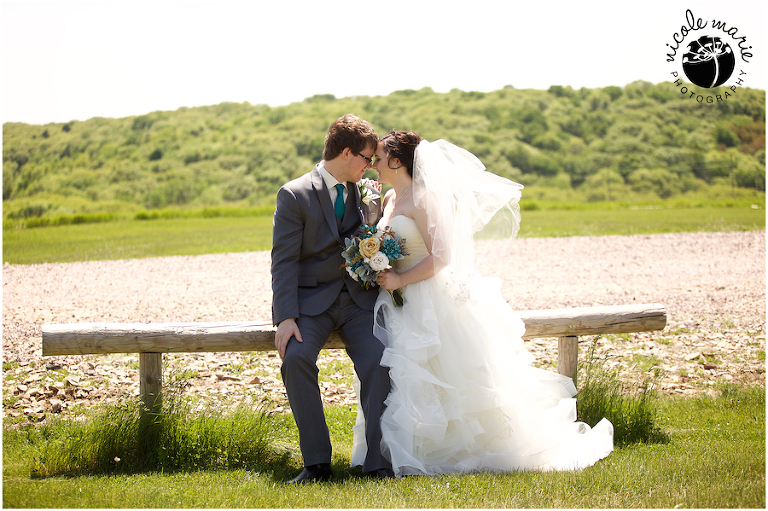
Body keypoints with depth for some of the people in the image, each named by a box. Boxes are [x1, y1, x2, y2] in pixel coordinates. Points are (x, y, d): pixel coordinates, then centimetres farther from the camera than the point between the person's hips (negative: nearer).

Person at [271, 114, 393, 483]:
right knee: (296, 356, -30)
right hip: (311, 299, -3)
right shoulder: (294, 195, -3)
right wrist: (286, 317, -19)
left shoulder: (364, 193, 12)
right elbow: (283, 261, -8)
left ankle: (378, 461, -18)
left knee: (378, 362, -24)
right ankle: (317, 462, -24)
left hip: (358, 299, 3)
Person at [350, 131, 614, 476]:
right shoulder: (390, 199, 13)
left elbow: (439, 257, -20)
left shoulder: (422, 198, -14)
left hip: (433, 302, -9)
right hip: (402, 305, 9)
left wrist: (400, 280, -21)